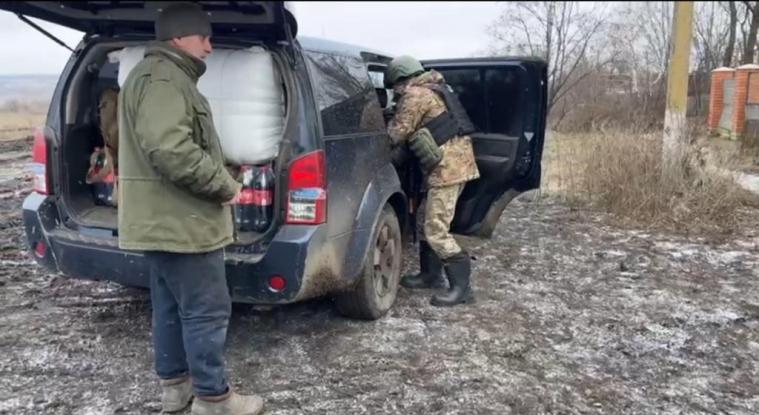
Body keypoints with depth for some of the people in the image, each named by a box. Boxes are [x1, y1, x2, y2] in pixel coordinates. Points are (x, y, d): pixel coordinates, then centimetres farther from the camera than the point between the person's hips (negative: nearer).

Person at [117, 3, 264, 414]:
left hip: (161, 219, 11)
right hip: (179, 221, -11)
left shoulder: (158, 74, 20)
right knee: (206, 312, -2)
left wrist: (217, 183, 16)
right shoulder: (164, 78, -17)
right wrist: (225, 185, -19)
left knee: (171, 307, 18)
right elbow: (170, 151, -31)